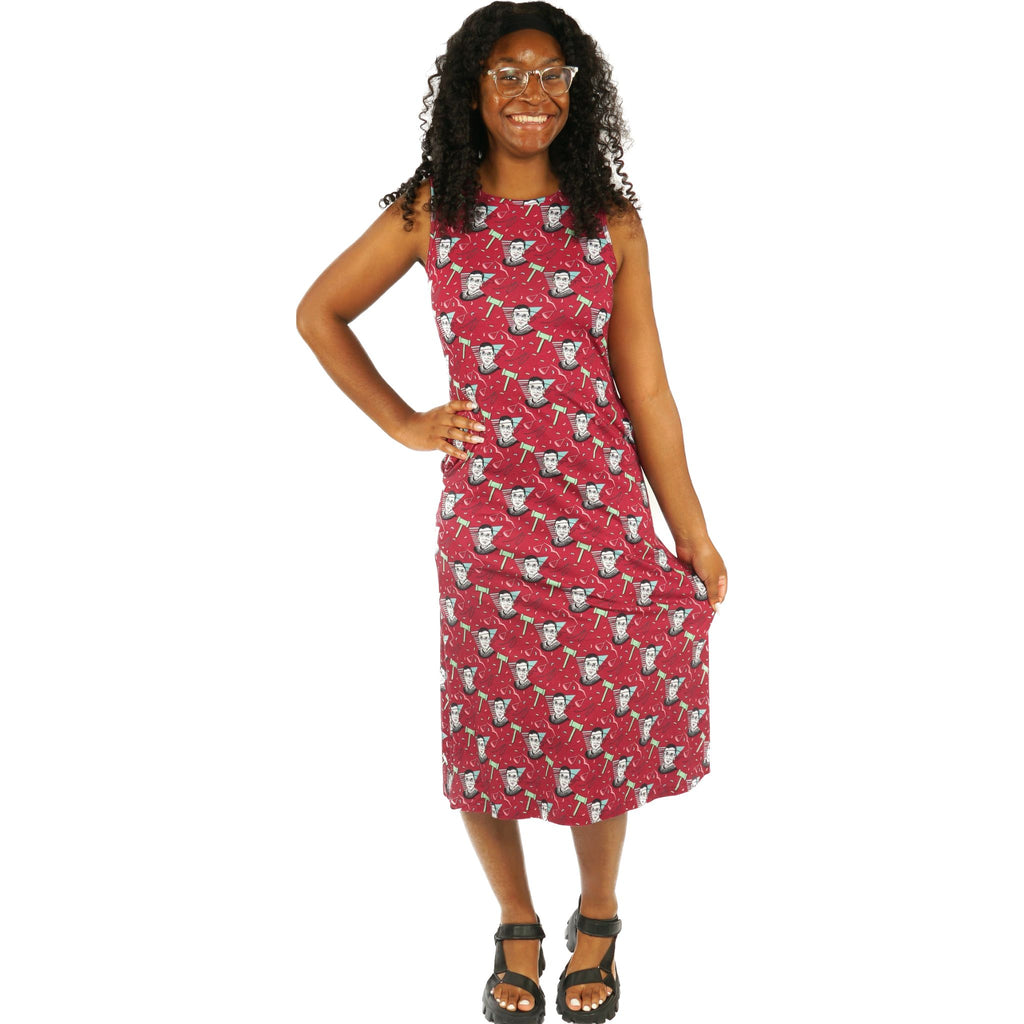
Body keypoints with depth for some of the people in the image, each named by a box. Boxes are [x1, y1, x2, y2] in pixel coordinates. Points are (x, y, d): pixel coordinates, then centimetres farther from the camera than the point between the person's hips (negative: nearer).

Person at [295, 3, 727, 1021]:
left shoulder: (610, 220, 1)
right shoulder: (432, 211, 1)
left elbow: (645, 389, 1)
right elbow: (319, 312, 12)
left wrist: (694, 536, 1)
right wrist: (402, 423, 4)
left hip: (606, 516, 0)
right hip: (485, 518, 0)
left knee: (606, 726, 7)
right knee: (489, 734, 8)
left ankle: (597, 922, 32)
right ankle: (516, 930, 31)